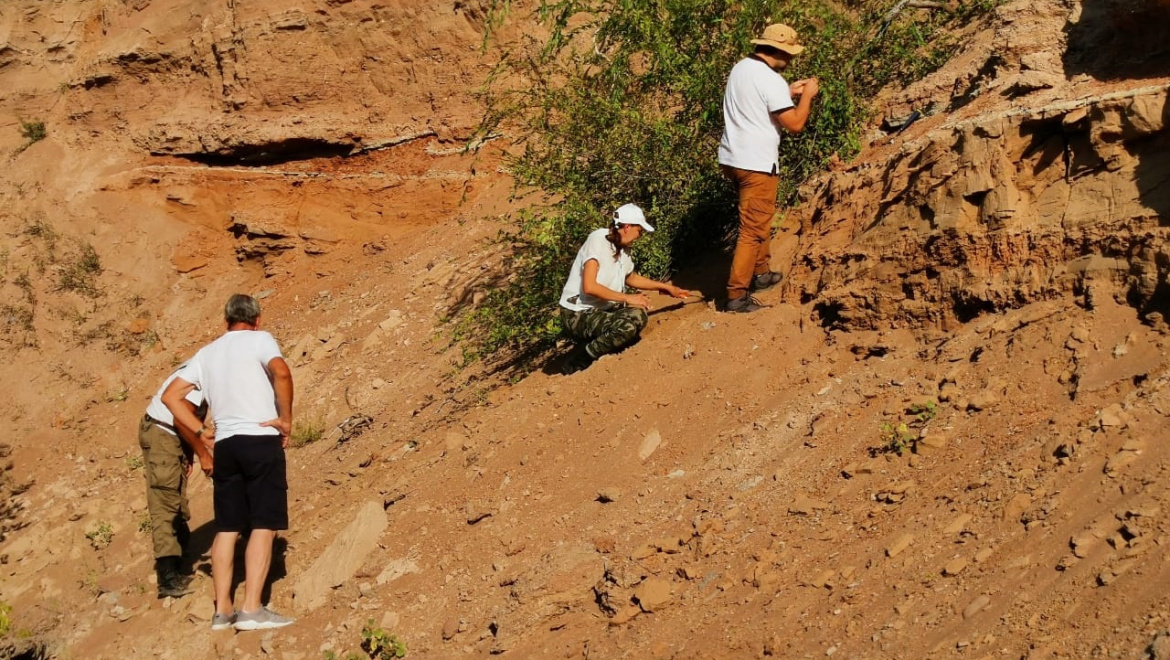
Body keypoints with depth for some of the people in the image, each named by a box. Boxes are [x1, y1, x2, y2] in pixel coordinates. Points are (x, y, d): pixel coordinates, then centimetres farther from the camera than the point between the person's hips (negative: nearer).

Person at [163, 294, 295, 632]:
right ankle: (252, 609, -12)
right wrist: (286, 419, -9)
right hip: (261, 440, -5)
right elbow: (281, 372, -19)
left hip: (225, 445, 5)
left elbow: (171, 395, 14)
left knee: (227, 528, 10)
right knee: (263, 525, -5)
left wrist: (201, 432, 13)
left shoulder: (206, 353, 17)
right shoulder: (259, 339, 2)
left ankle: (222, 610, 11)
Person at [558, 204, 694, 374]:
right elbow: (589, 287, -26)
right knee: (626, 326, -28)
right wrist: (627, 298, -21)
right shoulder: (598, 241, -17)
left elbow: (630, 278, 29)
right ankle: (575, 364, -11)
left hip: (599, 311, 9)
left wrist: (667, 287, 26)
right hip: (577, 315, -9)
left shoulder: (622, 248, 8)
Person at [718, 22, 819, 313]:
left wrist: (789, 92, 22)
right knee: (753, 230, -3)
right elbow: (795, 124, -17)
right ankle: (737, 295, -3)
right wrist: (807, 95, -3)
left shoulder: (741, 68, 9)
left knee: (758, 220, 26)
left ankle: (761, 272, 39)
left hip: (732, 158, 9)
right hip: (757, 164, -9)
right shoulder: (771, 81, -18)